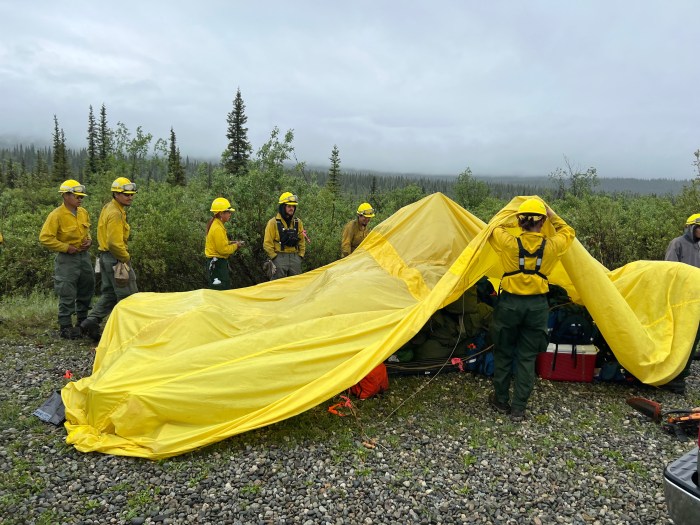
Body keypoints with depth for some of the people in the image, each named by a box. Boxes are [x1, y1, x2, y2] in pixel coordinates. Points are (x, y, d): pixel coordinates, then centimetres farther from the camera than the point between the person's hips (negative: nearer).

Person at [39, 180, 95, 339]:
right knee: (67, 294, -3)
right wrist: (66, 247, -17)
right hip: (67, 259, -7)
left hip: (84, 256, 7)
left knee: (87, 289, 15)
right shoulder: (57, 215, -15)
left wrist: (89, 240, 2)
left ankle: (82, 322, 30)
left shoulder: (83, 212, 6)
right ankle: (66, 327, 9)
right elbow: (45, 238, -16)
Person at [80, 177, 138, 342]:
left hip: (105, 256, 10)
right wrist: (126, 258, -13)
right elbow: (115, 243, -26)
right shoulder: (115, 214, -19)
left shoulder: (108, 208, 15)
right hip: (115, 258, -10)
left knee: (109, 293, 17)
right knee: (128, 296, -1)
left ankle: (91, 321, 12)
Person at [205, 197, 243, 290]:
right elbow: (223, 250, -20)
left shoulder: (216, 224, 11)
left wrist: (230, 243, 9)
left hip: (215, 262, 10)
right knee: (222, 290, -8)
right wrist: (235, 246, -6)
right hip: (218, 264, -10)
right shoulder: (218, 228, -19)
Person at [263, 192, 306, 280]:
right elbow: (267, 243, -7)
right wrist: (274, 258, -9)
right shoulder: (273, 222, -6)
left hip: (295, 257, 5)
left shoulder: (298, 222, 8)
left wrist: (300, 255, 7)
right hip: (279, 257, -4)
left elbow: (302, 241, 15)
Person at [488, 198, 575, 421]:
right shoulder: (551, 246, -8)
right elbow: (568, 232, 15)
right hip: (537, 306, 1)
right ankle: (518, 409, 15)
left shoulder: (509, 243, -13)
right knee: (527, 357, 10)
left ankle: (501, 401, 29)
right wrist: (552, 215, 20)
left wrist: (508, 222, 21)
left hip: (510, 303, -1)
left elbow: (494, 230, 9)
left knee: (503, 354, 15)